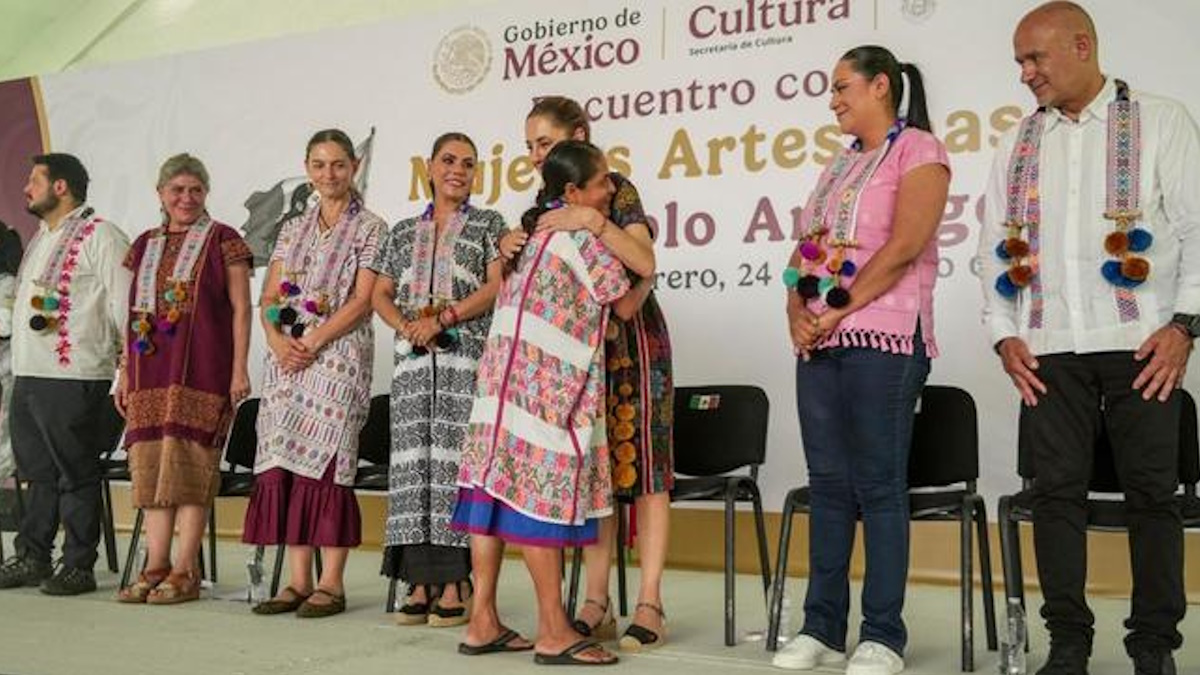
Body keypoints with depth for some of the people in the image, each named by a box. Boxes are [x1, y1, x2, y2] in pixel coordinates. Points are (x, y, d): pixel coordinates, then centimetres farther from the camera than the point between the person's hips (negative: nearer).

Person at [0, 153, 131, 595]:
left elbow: (124, 305, -12)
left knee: (76, 475, -2)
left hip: (73, 377, -9)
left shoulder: (100, 236, -7)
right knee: (39, 474, 15)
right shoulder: (41, 237, 21)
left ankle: (78, 567, 5)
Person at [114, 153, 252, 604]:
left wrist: (240, 369, -10)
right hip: (151, 373, 5)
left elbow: (241, 308, -2)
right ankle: (155, 567, 9)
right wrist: (125, 372, 14)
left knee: (190, 463, -7)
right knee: (151, 466, 4)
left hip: (201, 370, -5)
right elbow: (134, 314, 19)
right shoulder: (145, 245, 18)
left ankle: (185, 572, -2)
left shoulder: (222, 240, 2)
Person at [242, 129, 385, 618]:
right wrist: (277, 339, -6)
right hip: (287, 358, 5)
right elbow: (269, 298, 13)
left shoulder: (369, 229, 2)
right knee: (285, 463, 1)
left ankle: (331, 583, -2)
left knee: (325, 461, -8)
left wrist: (313, 341, -14)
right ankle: (298, 580, 8)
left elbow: (362, 301, -7)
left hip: (339, 355, -5)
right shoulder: (293, 229, 18)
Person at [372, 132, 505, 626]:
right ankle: (422, 580, 3)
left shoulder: (487, 224, 9)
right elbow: (380, 295, 16)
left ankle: (455, 582, -6)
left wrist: (444, 318, -13)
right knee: (414, 459, -1)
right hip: (413, 357, 4)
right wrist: (407, 325, -5)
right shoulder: (404, 232, 20)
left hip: (466, 355, -4)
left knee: (454, 455, -9)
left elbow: (496, 286, -3)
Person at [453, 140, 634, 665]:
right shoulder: (582, 235, -7)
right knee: (542, 490, -7)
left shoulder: (531, 231, 19)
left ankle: (483, 622, 10)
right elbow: (623, 305, 0)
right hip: (546, 381, -9)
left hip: (505, 375, 9)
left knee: (500, 487, 6)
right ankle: (553, 632, -3)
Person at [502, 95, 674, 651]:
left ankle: (649, 605, -4)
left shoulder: (615, 188, -8)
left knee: (640, 463, -6)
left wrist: (592, 221, -30)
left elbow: (645, 263, -21)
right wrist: (511, 251, -10)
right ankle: (597, 603, 7)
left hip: (630, 340, -6)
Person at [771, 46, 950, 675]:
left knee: (878, 486, -4)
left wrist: (837, 313, -12)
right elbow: (805, 248, 17)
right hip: (820, 342, 7)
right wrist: (797, 312, -1)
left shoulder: (918, 151, -1)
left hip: (882, 339, -7)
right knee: (828, 483, 8)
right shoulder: (840, 164, 21)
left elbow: (903, 248, -13)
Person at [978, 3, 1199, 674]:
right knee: (1058, 490, 2)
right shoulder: (1019, 143, 16)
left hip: (1141, 344, -3)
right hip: (1049, 349, 3)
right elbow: (997, 246, 15)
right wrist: (1004, 334, 5)